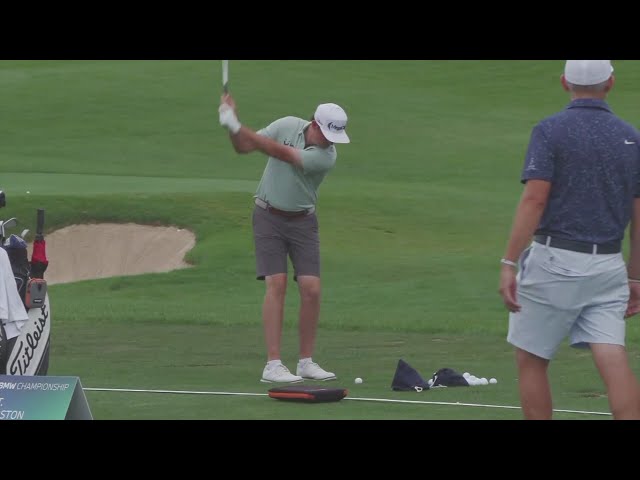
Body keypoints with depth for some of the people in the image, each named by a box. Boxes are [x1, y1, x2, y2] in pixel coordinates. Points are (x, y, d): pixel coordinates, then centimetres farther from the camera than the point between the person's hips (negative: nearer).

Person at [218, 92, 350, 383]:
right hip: (268, 215, 0)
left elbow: (280, 153, -29)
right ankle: (273, 365, -16)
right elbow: (243, 147, -2)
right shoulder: (288, 126, -9)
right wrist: (232, 126, -23)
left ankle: (306, 362, 6)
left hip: (302, 221, 0)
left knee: (311, 289, -8)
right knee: (277, 284, -13)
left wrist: (237, 127, -33)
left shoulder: (327, 157, -19)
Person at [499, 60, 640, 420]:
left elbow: (534, 200, -15)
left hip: (555, 262, -4)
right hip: (608, 267, 4)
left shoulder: (551, 131, -7)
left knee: (531, 361, 10)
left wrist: (509, 264, -13)